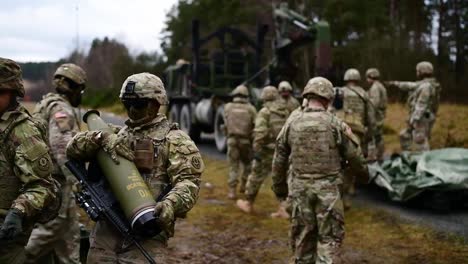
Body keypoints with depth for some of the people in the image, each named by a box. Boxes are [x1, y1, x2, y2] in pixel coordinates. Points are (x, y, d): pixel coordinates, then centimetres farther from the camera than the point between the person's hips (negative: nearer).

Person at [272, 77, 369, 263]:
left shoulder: (291, 123, 0)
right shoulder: (335, 124, -7)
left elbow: (279, 160, 6)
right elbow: (354, 155, 2)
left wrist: (279, 188, 18)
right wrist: (364, 174, 22)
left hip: (299, 188, 3)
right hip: (328, 189, -3)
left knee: (302, 235, 14)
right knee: (329, 236, 6)